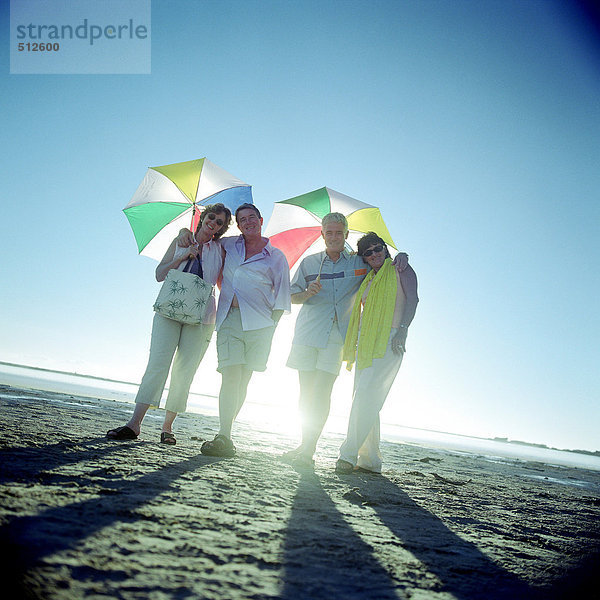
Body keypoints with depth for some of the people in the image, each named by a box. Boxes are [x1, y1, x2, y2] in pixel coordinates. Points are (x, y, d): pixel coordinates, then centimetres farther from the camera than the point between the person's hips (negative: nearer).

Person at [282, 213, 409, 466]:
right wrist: (308, 293, -8)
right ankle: (304, 445, 14)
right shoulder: (309, 262, 12)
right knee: (306, 391, 3)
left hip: (337, 335, -2)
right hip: (307, 331, 2)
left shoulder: (359, 262, 9)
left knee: (322, 391, -11)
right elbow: (293, 296, 13)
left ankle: (308, 450, -6)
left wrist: (398, 260, -3)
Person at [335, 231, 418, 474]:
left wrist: (402, 329, -17)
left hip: (388, 340, -7)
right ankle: (370, 459, 8)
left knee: (366, 393, -19)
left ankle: (349, 454, -19)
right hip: (366, 343, 7)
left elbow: (412, 299, -4)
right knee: (365, 399, 3)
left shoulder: (400, 270, 7)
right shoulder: (368, 279, 24)